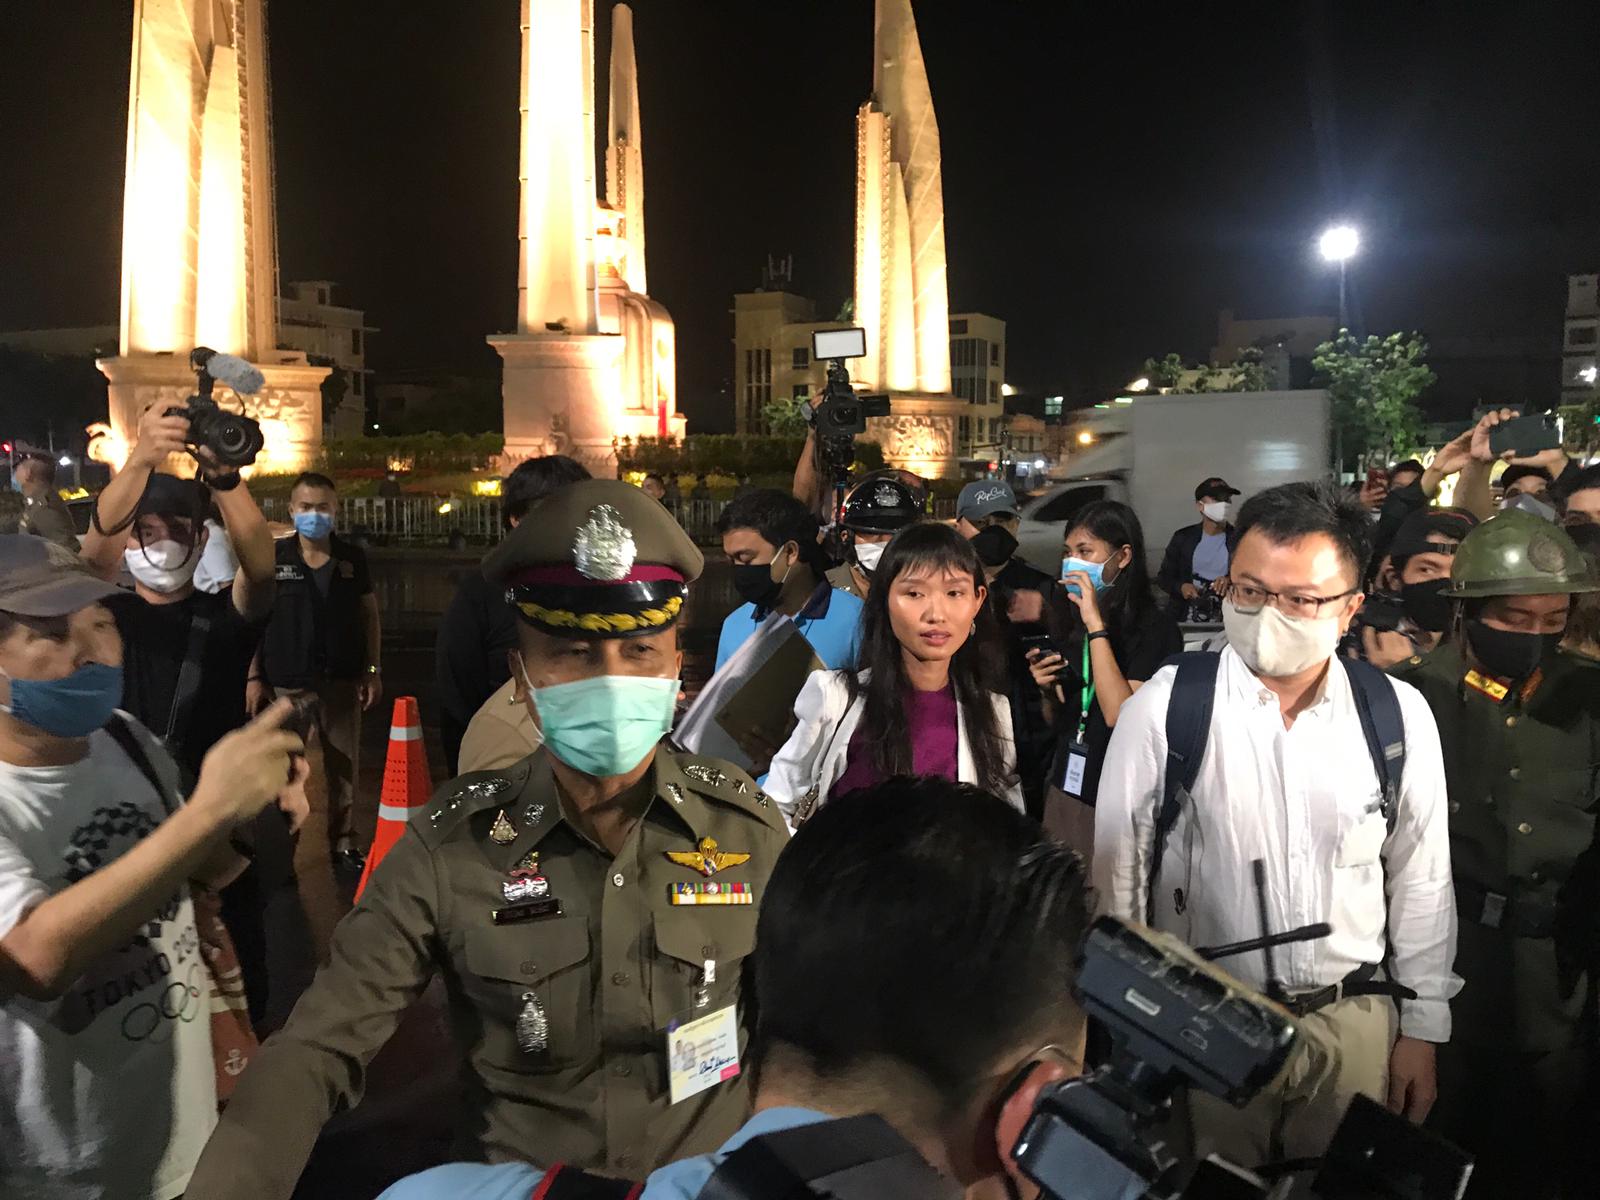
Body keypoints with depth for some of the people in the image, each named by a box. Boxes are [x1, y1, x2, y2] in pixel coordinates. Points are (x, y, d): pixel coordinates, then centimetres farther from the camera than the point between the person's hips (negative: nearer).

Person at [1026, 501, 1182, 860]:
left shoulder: (1156, 627, -13)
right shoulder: (1072, 620, 6)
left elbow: (1121, 716, -26)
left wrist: (1096, 626, -23)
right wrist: (1048, 691, -6)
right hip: (1066, 790, 6)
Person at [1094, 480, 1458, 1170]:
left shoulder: (1399, 716, -6)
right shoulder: (1163, 707, -13)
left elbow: (1421, 879, 4)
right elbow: (1115, 872, -6)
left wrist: (1423, 1028, 8)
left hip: (1355, 1016, 2)